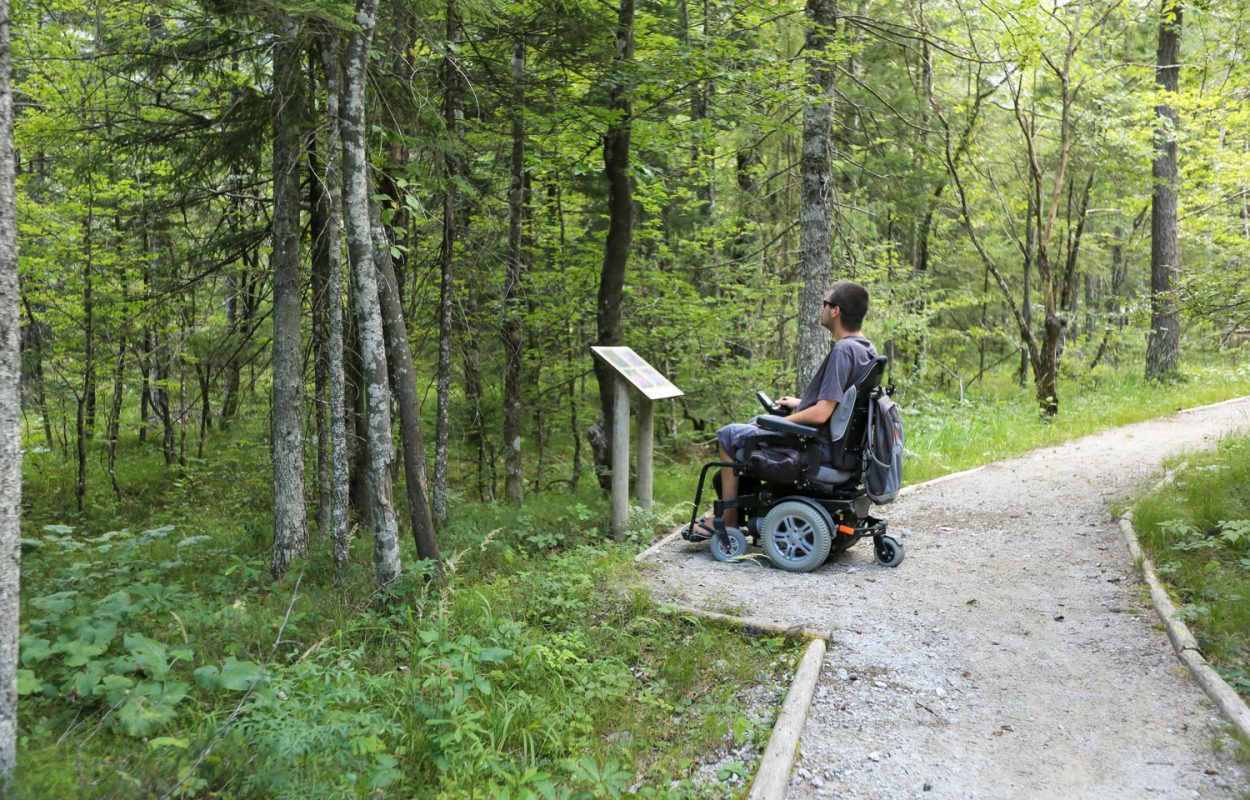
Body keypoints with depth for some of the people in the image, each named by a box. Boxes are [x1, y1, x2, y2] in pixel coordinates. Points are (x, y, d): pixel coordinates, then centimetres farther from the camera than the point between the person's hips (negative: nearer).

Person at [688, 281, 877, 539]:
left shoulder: (842, 350, -24)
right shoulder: (865, 348, 6)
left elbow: (821, 414, -27)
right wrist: (801, 403, 18)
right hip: (838, 441, 10)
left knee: (729, 434, 0)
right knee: (755, 422, 25)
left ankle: (728, 519, 9)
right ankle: (730, 508, 26)